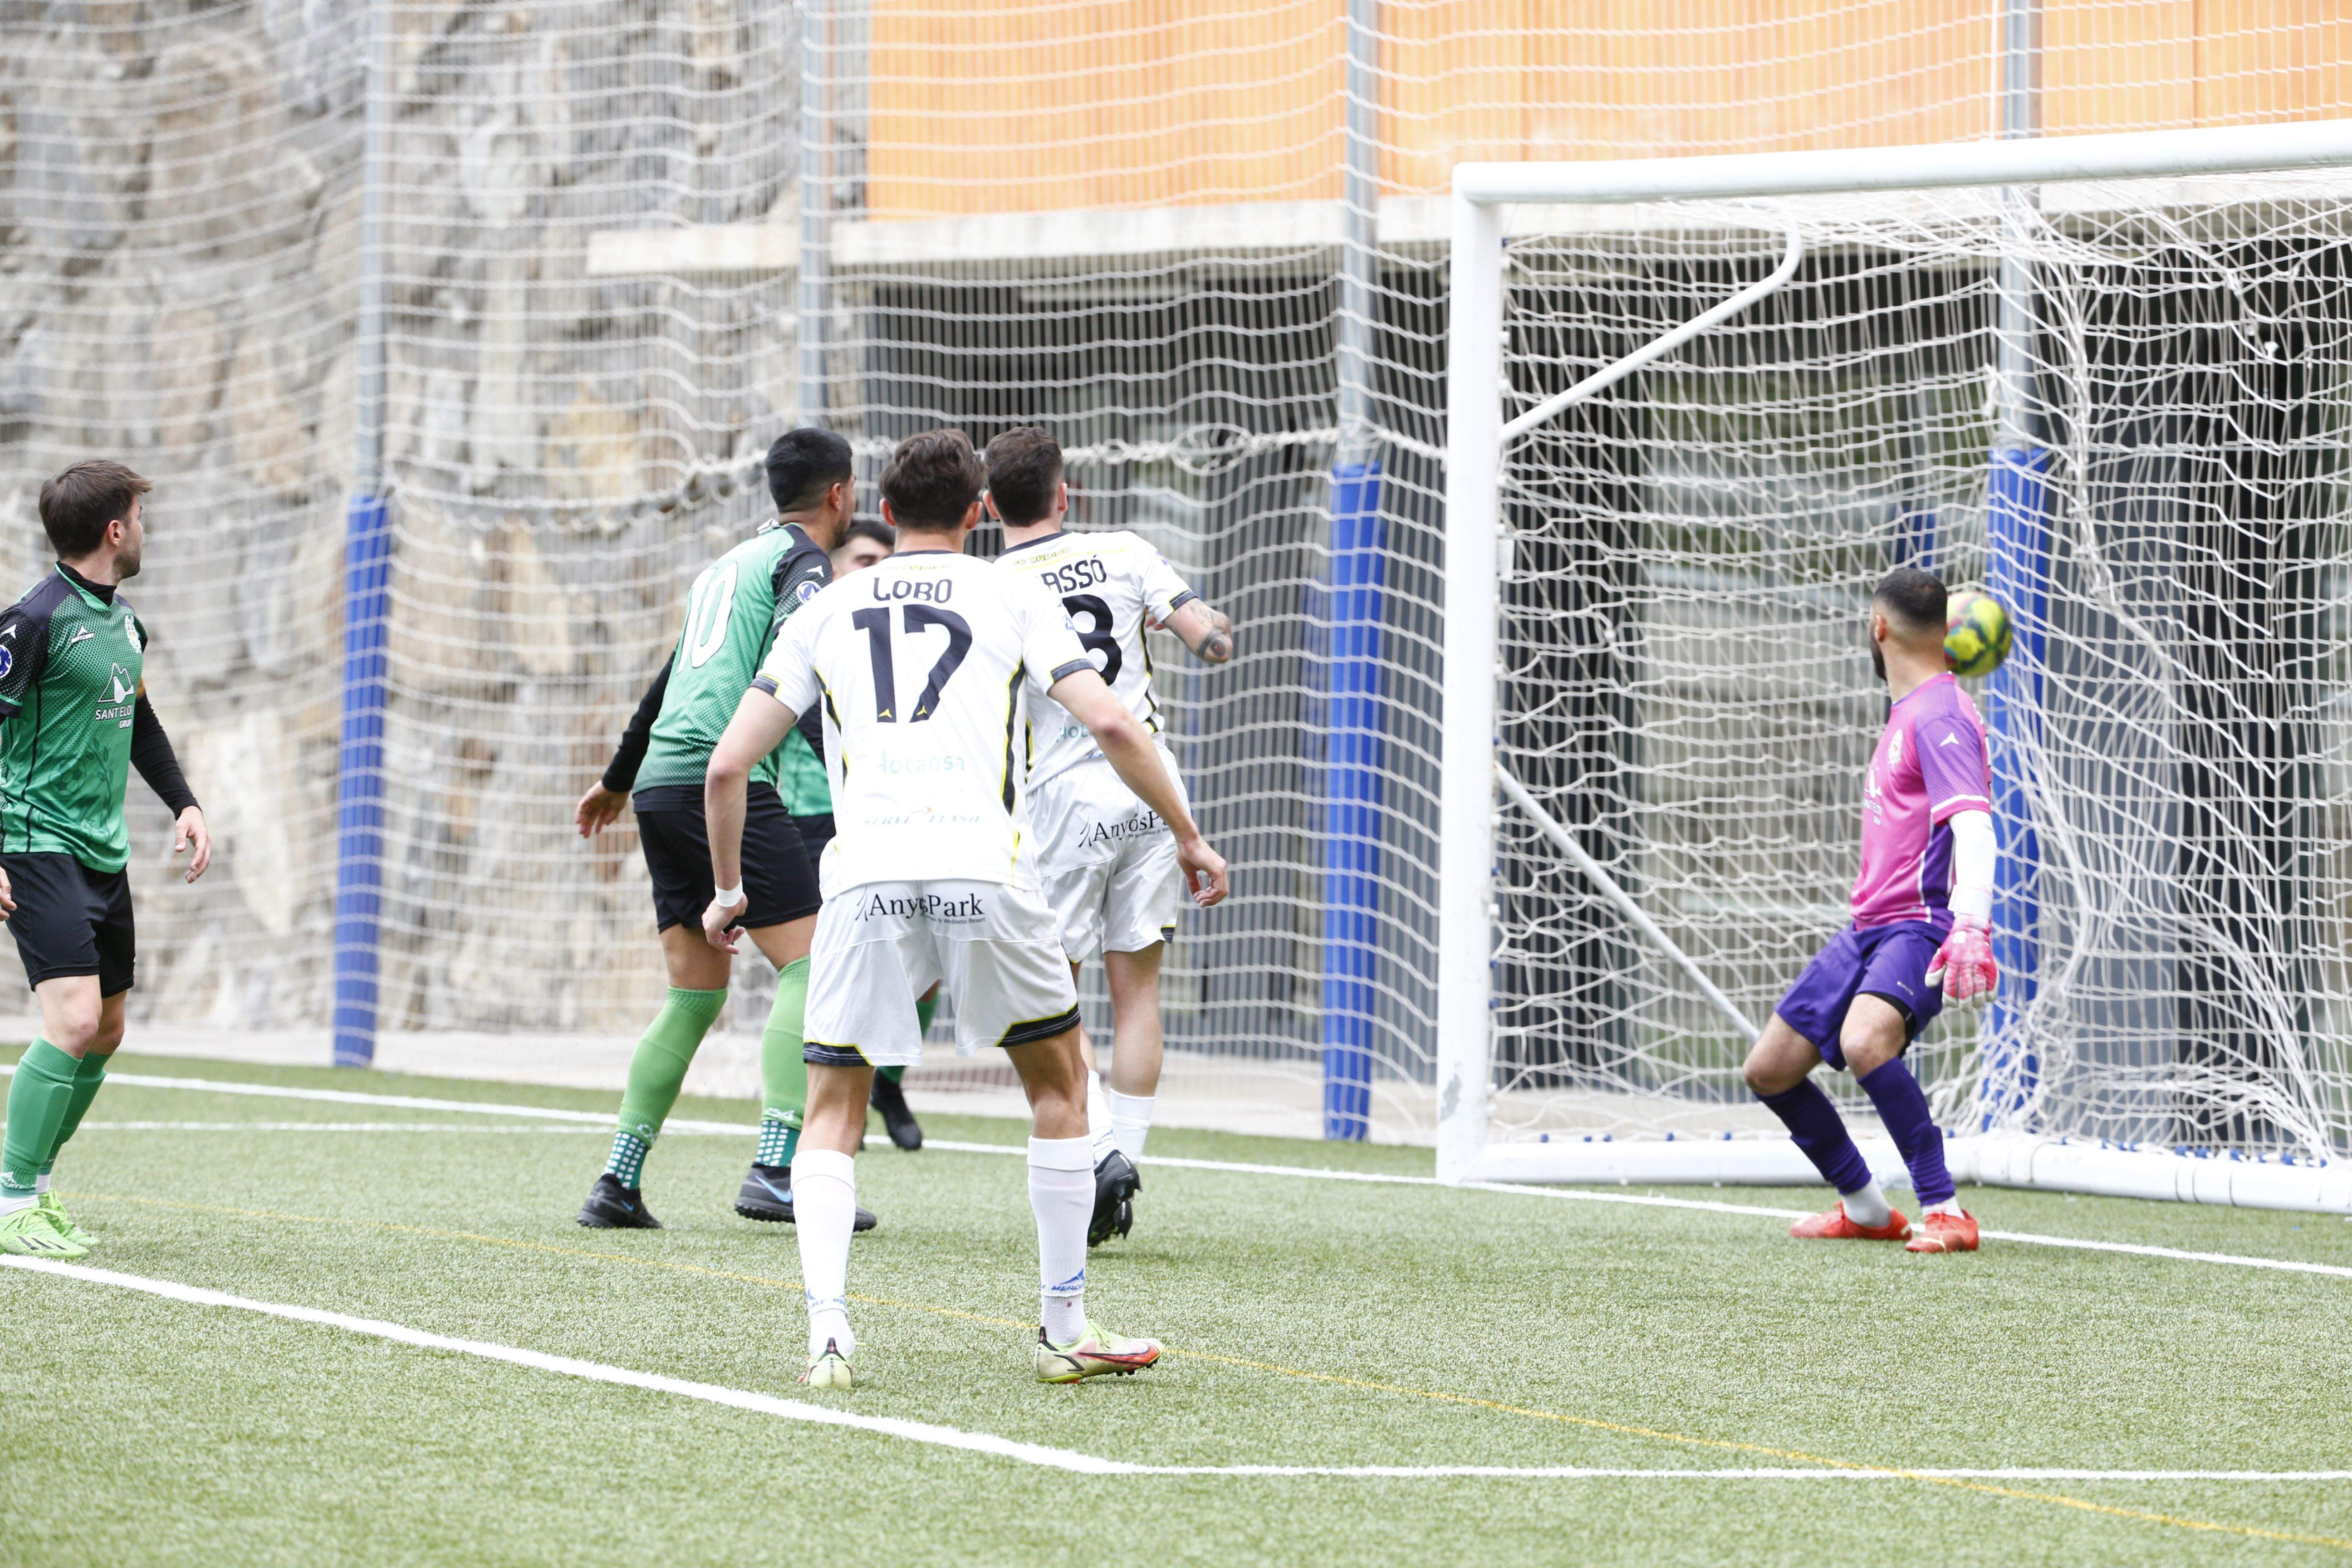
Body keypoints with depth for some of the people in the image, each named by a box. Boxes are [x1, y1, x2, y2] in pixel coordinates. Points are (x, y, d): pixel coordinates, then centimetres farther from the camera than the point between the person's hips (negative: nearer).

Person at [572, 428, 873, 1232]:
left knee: (695, 994, 11)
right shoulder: (802, 559, 1)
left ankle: (619, 1182, 6)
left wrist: (617, 779, 48)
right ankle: (774, 1172, -22)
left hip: (662, 784, 9)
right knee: (809, 965, -10)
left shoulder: (730, 563, 26)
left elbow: (671, 680, 36)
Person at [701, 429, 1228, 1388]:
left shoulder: (828, 611, 19)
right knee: (1058, 1082, 19)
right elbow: (1109, 724, 2)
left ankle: (826, 1327, -8)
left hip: (864, 877, 1)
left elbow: (728, 764, 15)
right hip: (984, 867, -1)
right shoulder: (1013, 599, 14)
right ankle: (1064, 1330, 19)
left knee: (833, 1112, 12)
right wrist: (1189, 838, 12)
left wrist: (728, 889, 28)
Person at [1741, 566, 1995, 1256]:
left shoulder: (1939, 717, -13)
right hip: (1870, 927, 10)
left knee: (1864, 1041, -37)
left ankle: (1946, 1211, -31)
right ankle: (1864, 1210, 26)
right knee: (1769, 1069, 11)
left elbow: (1973, 826, -28)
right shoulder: (1906, 713, 16)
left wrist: (1971, 926, -38)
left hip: (1923, 927, -10)